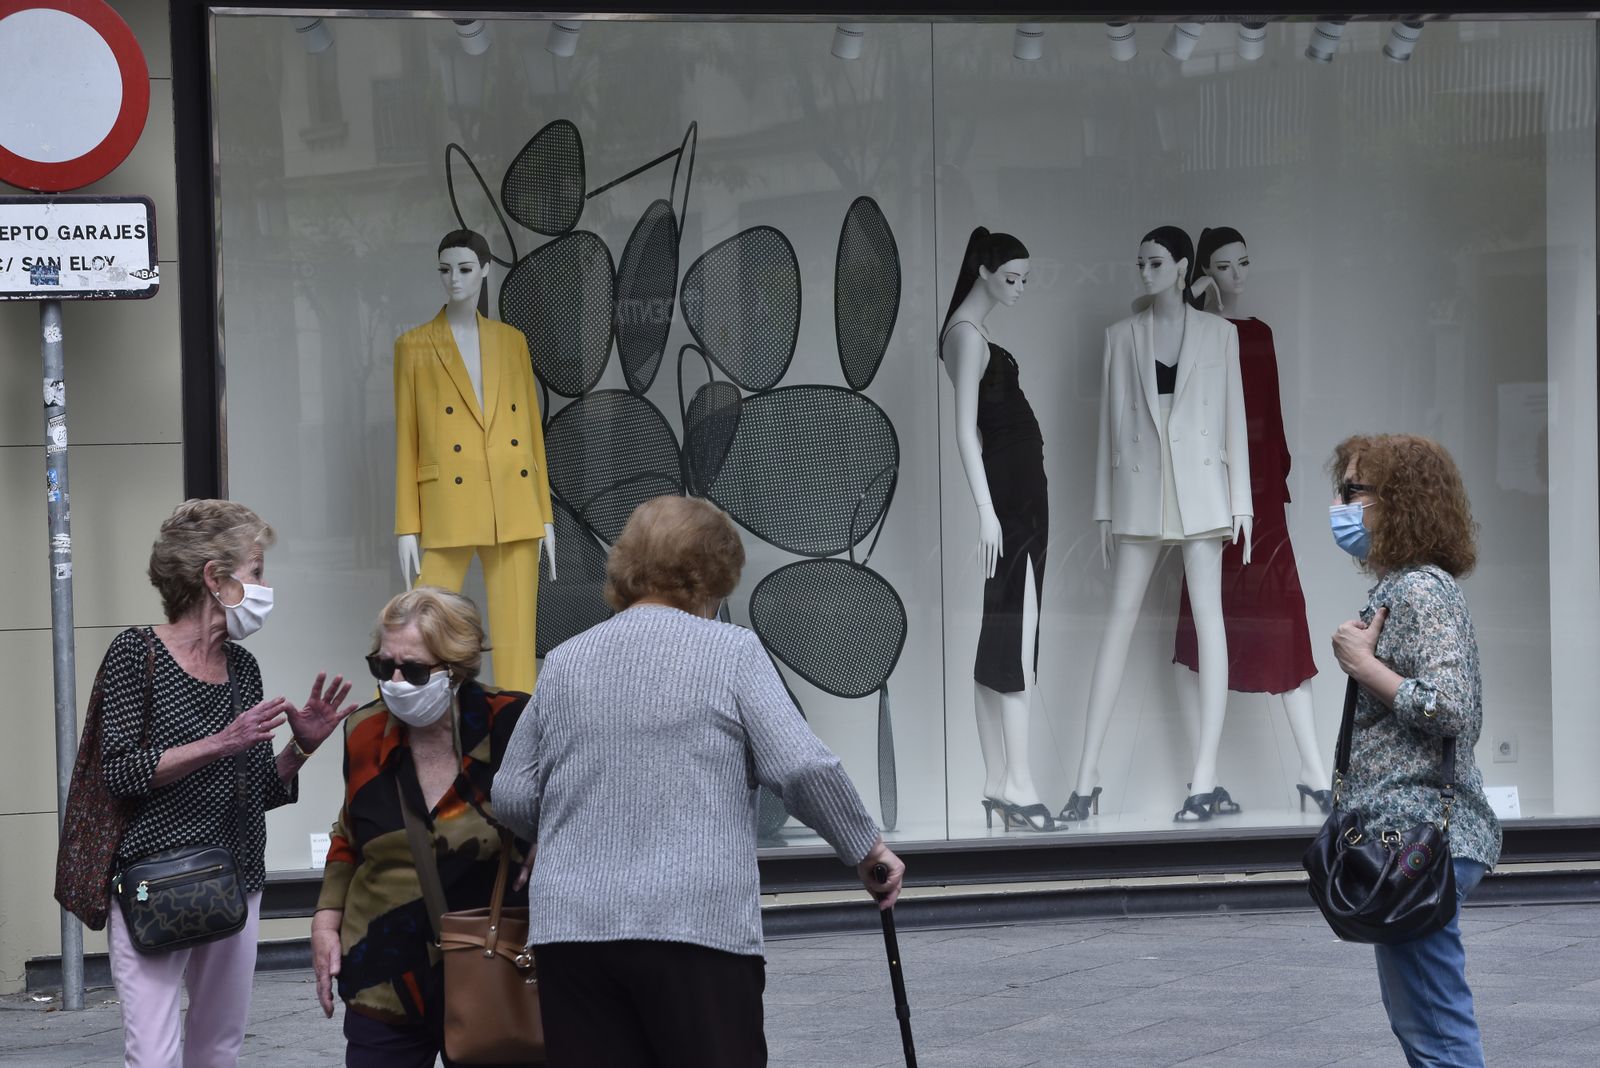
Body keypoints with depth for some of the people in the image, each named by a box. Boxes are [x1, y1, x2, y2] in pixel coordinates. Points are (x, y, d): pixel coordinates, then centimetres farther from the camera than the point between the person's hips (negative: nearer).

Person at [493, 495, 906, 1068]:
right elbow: (803, 767, -8)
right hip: (697, 923, -4)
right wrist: (868, 850, 5)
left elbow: (511, 798, 15)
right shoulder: (730, 650, 0)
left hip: (568, 928, 4)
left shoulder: (563, 662, 12)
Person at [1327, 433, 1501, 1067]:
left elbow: (1450, 707, -25)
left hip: (1419, 838, -11)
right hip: (1407, 832, 11)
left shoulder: (1420, 591, -13)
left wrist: (1363, 664, -14)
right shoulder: (1400, 588, 18)